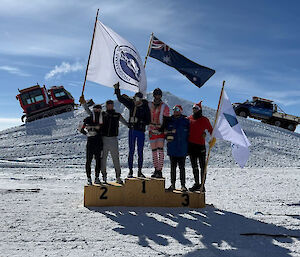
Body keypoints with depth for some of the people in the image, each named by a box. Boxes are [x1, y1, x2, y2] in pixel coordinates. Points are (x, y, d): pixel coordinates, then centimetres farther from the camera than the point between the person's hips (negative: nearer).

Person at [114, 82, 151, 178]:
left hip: (141, 131, -2)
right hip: (132, 130, 3)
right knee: (131, 151, 3)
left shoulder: (145, 107, -6)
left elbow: (148, 121, -6)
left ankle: (140, 171, 11)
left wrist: (139, 121, -18)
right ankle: (130, 171, 9)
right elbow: (120, 99, 13)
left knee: (140, 152, 3)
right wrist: (117, 89, 8)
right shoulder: (131, 105, 4)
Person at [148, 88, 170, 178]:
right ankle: (156, 169, 16)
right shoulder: (149, 105, 10)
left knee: (160, 150, -11)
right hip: (152, 131, 3)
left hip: (161, 131, -3)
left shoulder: (165, 107, 2)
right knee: (154, 151, 7)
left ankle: (159, 170, -10)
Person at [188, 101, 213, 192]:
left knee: (202, 166, -1)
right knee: (194, 166, 12)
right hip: (191, 145, 5)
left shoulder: (204, 120, -2)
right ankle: (197, 184, 22)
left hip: (200, 145, -5)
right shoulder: (189, 118, 9)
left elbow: (211, 130, 0)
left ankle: (202, 185, 6)